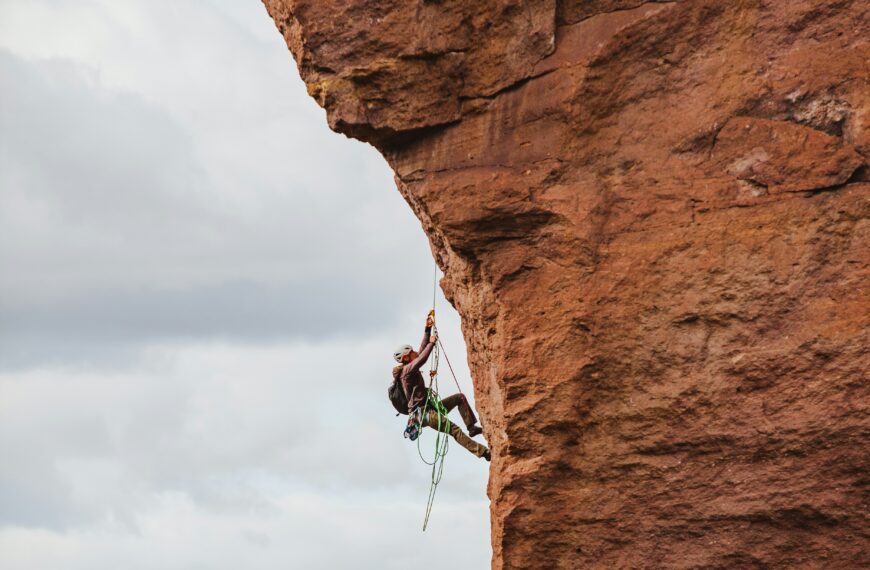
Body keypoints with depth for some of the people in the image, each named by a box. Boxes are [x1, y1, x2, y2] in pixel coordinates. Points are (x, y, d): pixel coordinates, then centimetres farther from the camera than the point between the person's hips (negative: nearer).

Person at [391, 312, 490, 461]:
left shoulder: (410, 369, 16)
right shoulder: (407, 370, -12)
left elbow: (422, 350, 20)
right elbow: (423, 358, -28)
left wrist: (428, 329, 16)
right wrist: (431, 343, -16)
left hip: (429, 408, 11)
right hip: (422, 413, -11)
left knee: (460, 397, 11)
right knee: (453, 429, -24)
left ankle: (472, 427, 2)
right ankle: (482, 452, -33)